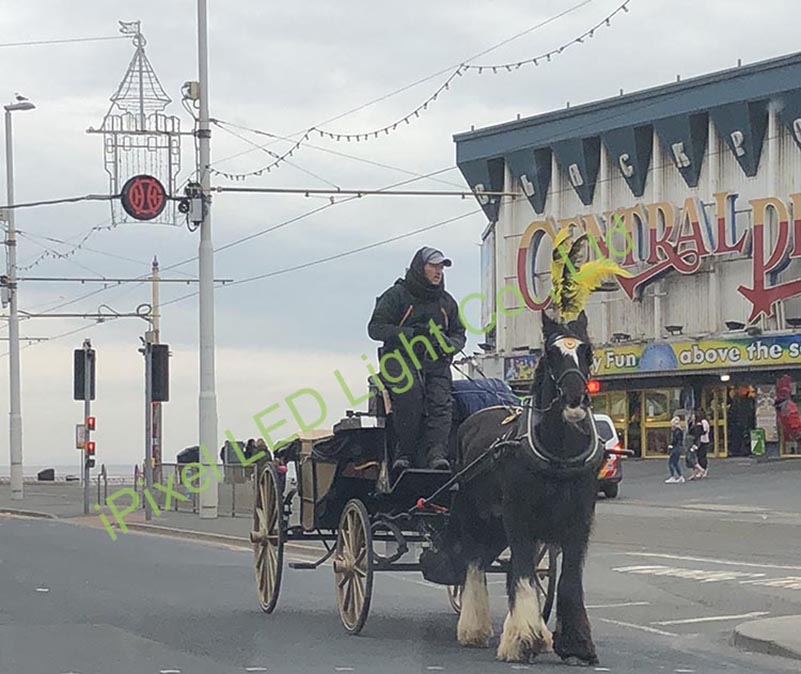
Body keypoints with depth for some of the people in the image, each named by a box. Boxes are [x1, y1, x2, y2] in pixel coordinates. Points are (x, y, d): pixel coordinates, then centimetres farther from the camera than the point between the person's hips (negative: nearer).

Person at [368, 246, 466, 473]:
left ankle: (437, 452, -38)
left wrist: (447, 344, -2)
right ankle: (405, 452, -26)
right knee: (410, 392, -33)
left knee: (440, 400, -24)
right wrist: (412, 333, -15)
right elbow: (375, 328, -4)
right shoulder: (396, 295, 4)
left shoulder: (446, 301, 21)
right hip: (401, 359, -4)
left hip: (435, 362, 4)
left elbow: (459, 335, 24)